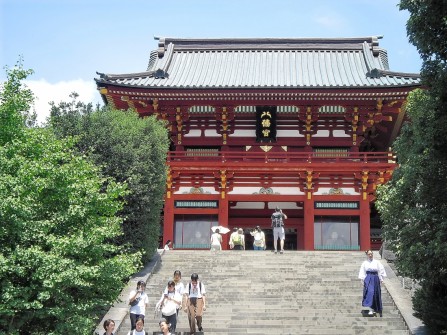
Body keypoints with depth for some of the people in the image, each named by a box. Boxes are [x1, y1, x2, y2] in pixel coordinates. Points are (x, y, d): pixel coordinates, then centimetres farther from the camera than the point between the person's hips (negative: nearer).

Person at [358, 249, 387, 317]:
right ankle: (371, 309, -13)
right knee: (369, 293, -12)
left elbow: (381, 271, 5)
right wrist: (362, 280, -4)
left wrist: (381, 279, -1)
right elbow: (362, 273, 4)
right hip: (368, 279, -1)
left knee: (376, 294, 6)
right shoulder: (364, 263, 5)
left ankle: (375, 308, 23)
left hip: (375, 279, 1)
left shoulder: (377, 262, 4)